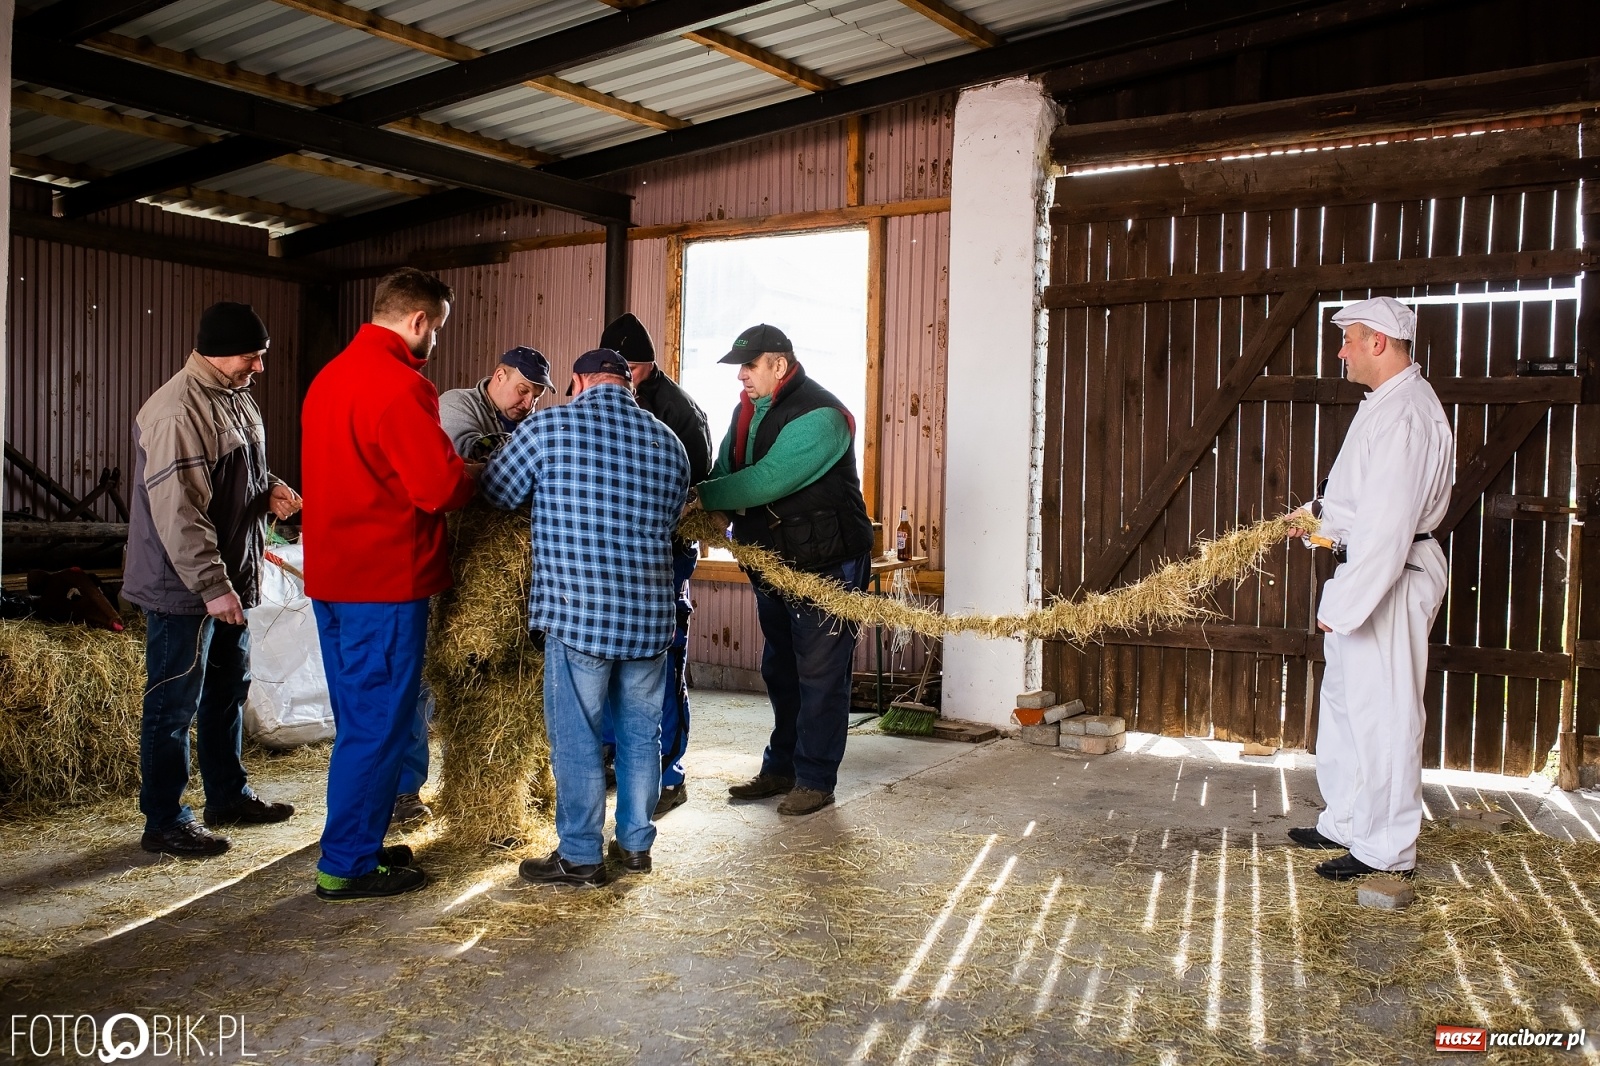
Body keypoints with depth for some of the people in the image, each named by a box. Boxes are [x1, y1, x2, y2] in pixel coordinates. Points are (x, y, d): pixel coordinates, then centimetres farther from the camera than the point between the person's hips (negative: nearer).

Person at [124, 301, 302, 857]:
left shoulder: (237, 399, 11)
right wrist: (212, 586, -25)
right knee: (175, 705, 0)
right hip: (184, 588, -10)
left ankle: (228, 796, 34)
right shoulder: (177, 411, -21)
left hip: (227, 581, 10)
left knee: (227, 692, 19)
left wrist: (270, 490, 1)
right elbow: (177, 511, -25)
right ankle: (164, 822, 11)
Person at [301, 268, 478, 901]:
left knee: (360, 718, 18)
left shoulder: (329, 377, 14)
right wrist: (467, 473, -1)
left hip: (332, 576, 10)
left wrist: (445, 468, 14)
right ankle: (347, 866, 8)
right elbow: (441, 487, -22)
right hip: (386, 580, -9)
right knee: (379, 724, 0)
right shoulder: (399, 386, -17)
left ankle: (359, 842, 28)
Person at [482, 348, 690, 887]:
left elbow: (496, 493, 6)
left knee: (576, 736, 5)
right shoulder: (668, 442, 8)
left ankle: (580, 857, 13)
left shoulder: (549, 428, -5)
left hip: (577, 610, -5)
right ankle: (635, 843, 27)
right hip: (650, 612, 5)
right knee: (640, 732, 15)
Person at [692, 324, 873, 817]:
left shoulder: (820, 415, -21)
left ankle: (816, 779, 10)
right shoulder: (748, 411, 8)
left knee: (820, 675, -1)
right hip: (772, 563, 9)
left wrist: (703, 497, -23)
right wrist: (711, 516, -14)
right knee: (780, 671, 17)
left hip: (826, 565, -9)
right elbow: (726, 470, 6)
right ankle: (781, 768, 30)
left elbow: (770, 479, -29)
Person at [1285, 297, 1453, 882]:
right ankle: (1345, 822, 32)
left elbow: (1388, 521, -26)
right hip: (1367, 570, 11)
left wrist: (1344, 602, -25)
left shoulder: (1404, 413, -22)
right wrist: (1324, 513, 25)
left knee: (1382, 713, -3)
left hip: (1390, 580, -11)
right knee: (1343, 702, 19)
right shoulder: (1389, 402, 13)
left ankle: (1387, 849, 8)